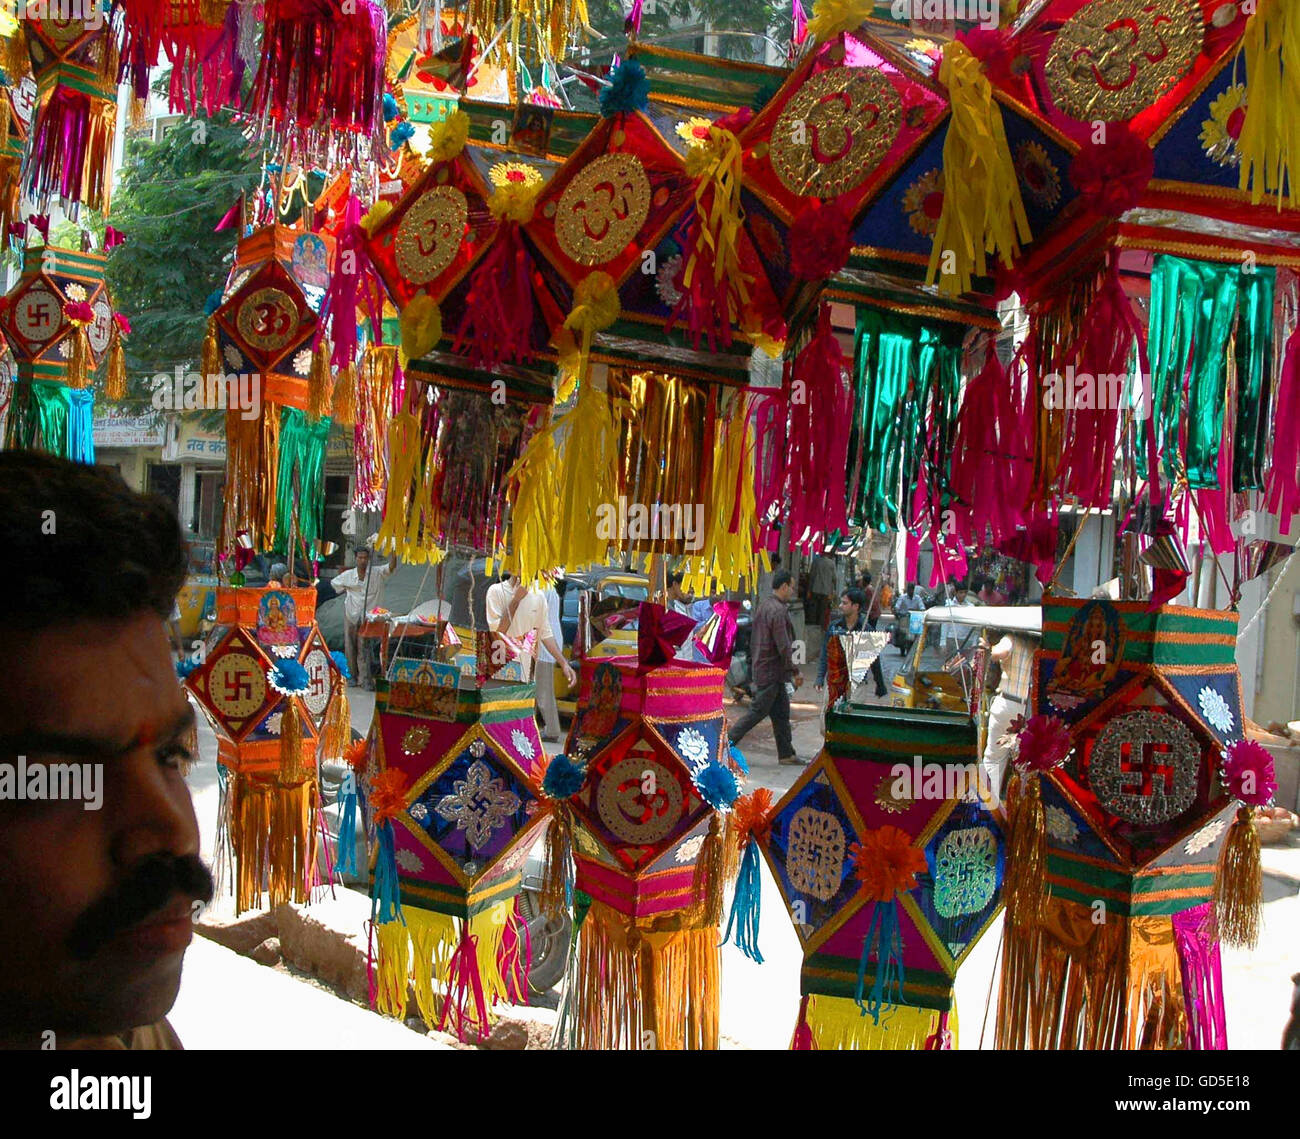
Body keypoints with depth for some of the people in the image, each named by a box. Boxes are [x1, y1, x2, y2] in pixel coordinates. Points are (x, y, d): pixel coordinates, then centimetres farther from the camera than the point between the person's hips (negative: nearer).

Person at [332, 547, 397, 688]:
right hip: (351, 615, 2)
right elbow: (334, 583, 20)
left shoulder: (377, 574, -3)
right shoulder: (348, 575, 3)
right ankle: (352, 675, 20)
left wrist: (393, 553, -33)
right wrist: (346, 593, 12)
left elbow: (391, 567, -18)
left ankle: (365, 678, -5)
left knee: (364, 648, -6)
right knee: (350, 646, 8)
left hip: (368, 616, -2)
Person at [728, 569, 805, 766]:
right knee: (757, 711, -3)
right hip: (771, 671, -10)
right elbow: (783, 647, -21)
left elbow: (753, 641, 18)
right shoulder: (778, 611, -19)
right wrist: (795, 671, -13)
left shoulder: (764, 606, 12)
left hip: (762, 667, 10)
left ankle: (786, 753, 17)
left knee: (781, 712, 13)